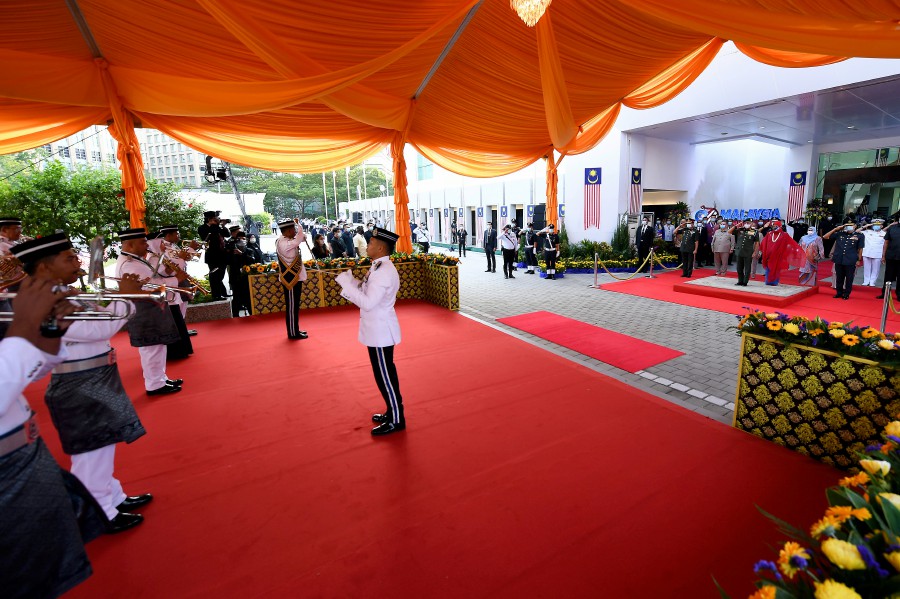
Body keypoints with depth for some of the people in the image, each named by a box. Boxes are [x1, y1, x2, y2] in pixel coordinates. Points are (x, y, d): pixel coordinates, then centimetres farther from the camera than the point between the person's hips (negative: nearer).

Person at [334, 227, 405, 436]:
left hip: (381, 331, -10)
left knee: (384, 375, 1)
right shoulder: (379, 267, 8)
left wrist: (345, 282, -22)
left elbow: (368, 302, -28)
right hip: (378, 329, 10)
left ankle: (396, 420, 16)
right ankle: (393, 411, 35)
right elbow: (367, 292, 12)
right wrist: (349, 280, 0)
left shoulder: (384, 272, -24)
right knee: (384, 372, 19)